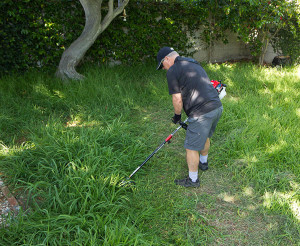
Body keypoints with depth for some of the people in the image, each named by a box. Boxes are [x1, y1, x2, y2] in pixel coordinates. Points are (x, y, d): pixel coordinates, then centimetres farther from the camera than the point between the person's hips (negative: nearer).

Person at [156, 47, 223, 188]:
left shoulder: (173, 71, -7)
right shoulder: (194, 64, 21)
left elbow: (177, 99, -11)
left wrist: (177, 116, 8)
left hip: (202, 113, -9)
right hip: (217, 107, 9)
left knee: (191, 148, 6)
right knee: (205, 137, 31)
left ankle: (193, 180, 20)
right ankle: (203, 163, 53)